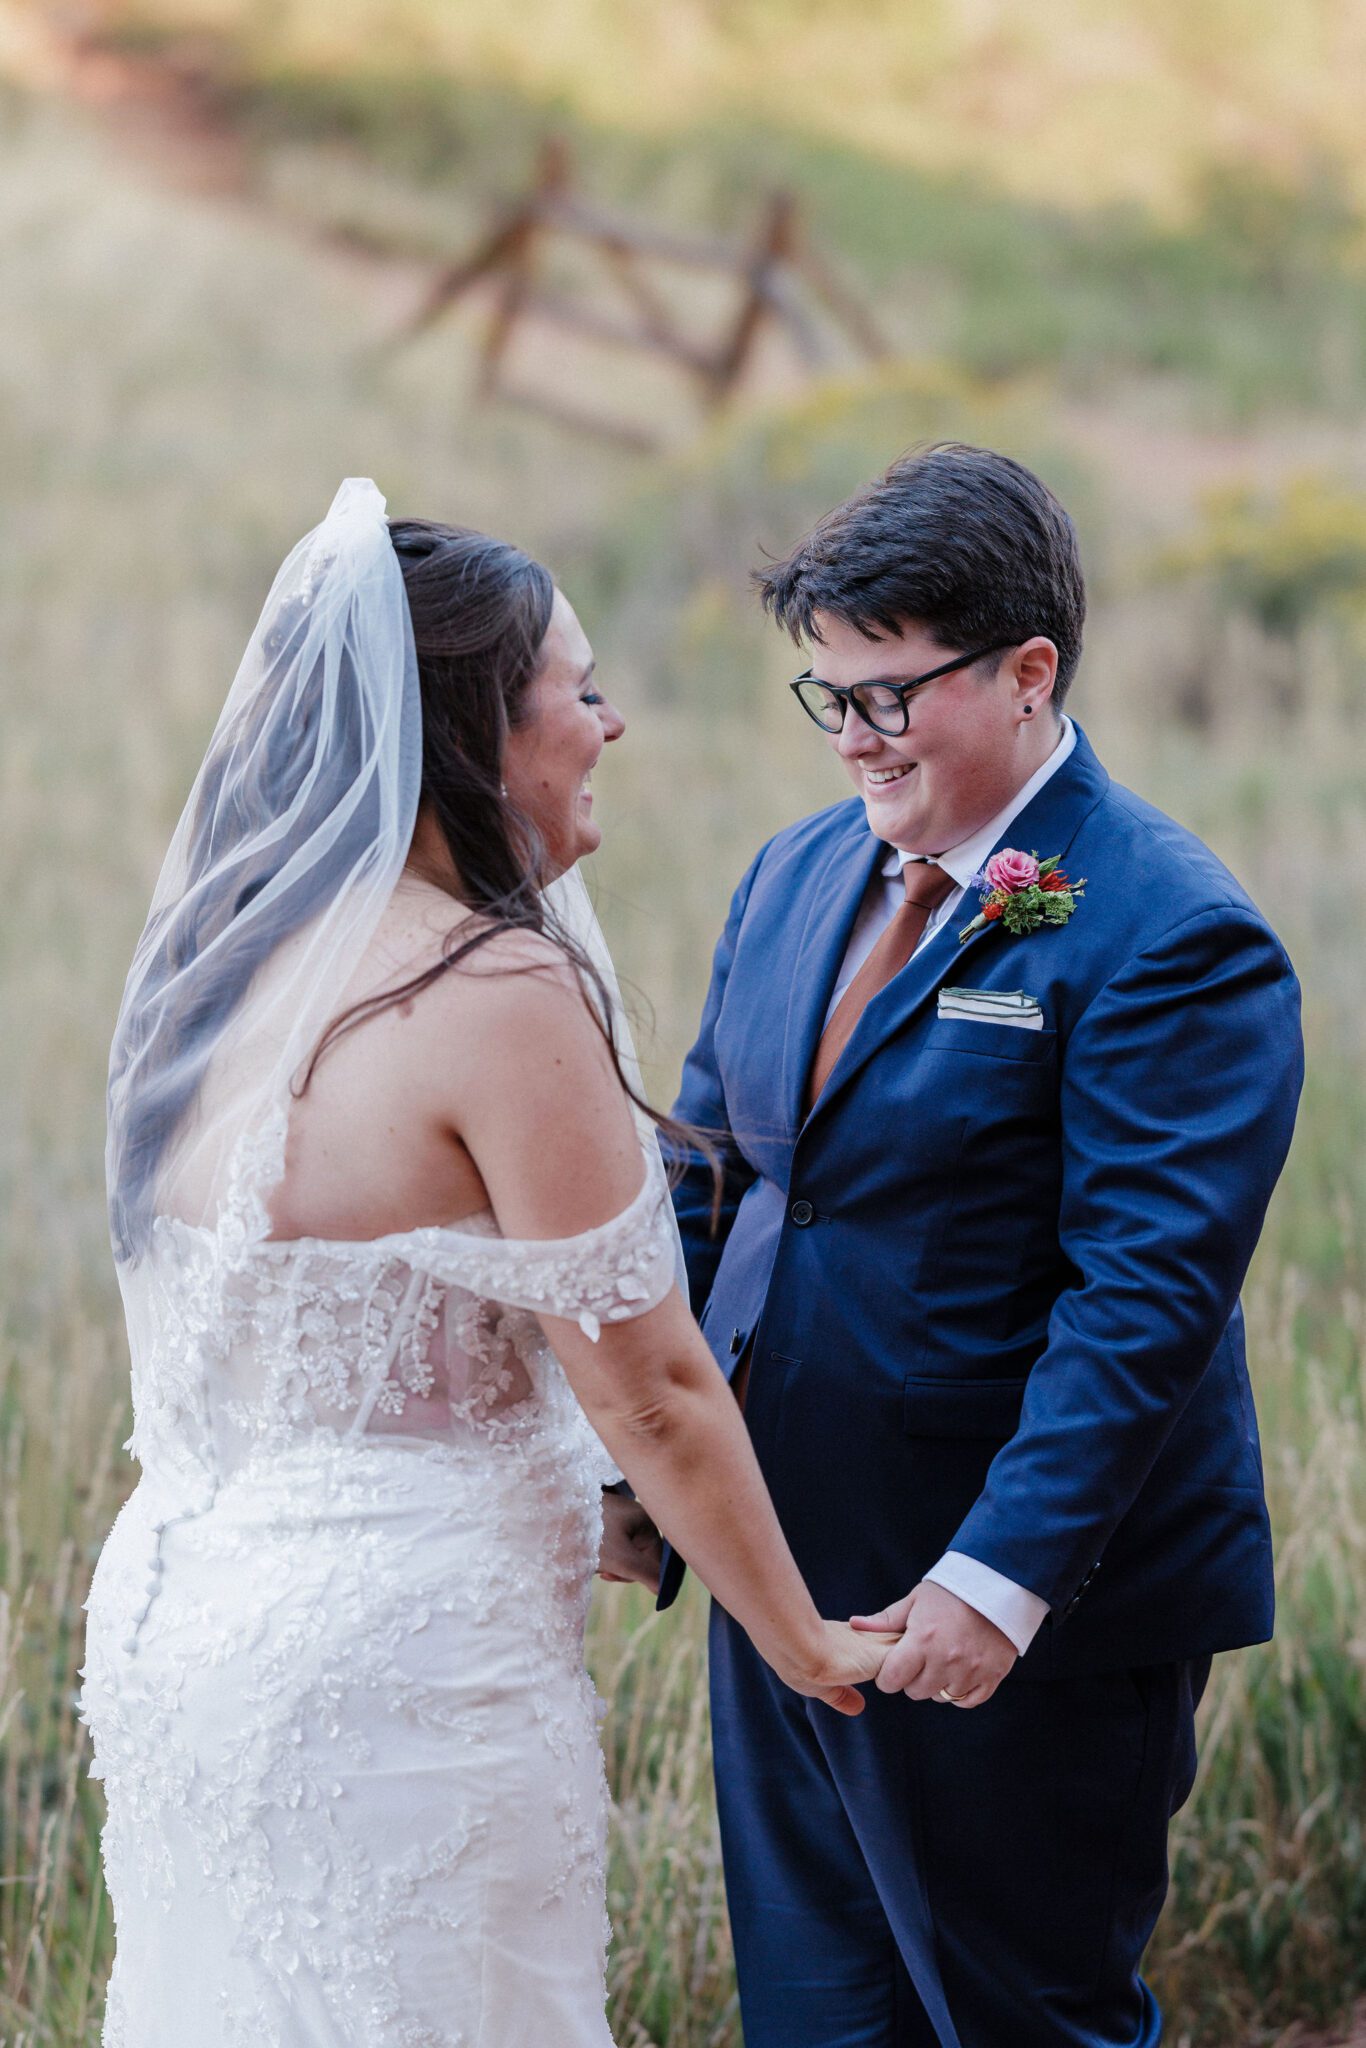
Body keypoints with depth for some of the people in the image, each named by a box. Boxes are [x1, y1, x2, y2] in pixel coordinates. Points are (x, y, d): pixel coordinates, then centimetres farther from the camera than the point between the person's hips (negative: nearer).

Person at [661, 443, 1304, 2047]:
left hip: (1028, 1620, -7)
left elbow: (1145, 1295, -22)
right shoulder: (795, 876, 9)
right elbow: (701, 1184, 13)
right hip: (783, 1579, 7)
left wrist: (1001, 1580, -27)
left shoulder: (1167, 936, -16)